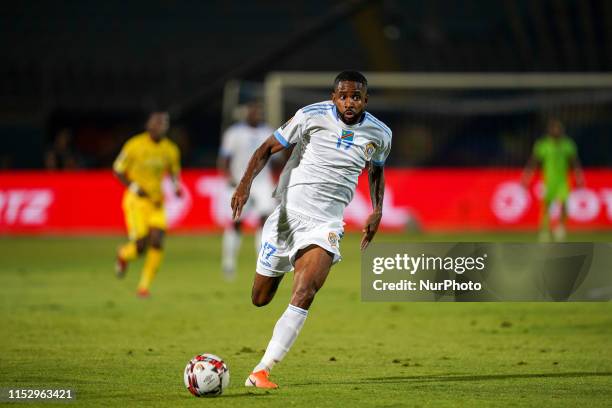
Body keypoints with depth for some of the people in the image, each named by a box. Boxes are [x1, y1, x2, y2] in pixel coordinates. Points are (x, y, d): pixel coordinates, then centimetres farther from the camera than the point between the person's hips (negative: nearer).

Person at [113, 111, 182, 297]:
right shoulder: (134, 146, -11)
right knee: (140, 245, -11)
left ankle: (144, 285, 3)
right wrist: (134, 187, -14)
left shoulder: (170, 150, 0)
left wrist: (177, 186, -4)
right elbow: (118, 170, -2)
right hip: (136, 199, -4)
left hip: (156, 200, 4)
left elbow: (174, 172, 17)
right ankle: (123, 254, 27)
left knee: (157, 243, -10)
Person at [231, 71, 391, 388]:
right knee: (260, 299, 7)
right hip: (288, 213, 0)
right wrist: (246, 182, -20)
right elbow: (268, 148, -4)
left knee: (304, 295, -24)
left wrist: (377, 211, 11)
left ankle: (261, 372, -23)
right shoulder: (312, 116, -8)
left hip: (325, 223, 0)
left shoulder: (380, 134, 2)